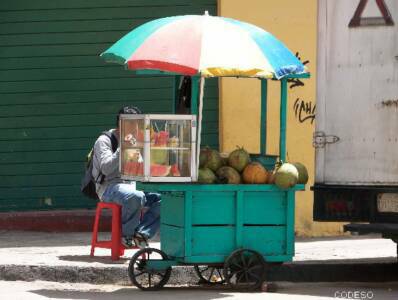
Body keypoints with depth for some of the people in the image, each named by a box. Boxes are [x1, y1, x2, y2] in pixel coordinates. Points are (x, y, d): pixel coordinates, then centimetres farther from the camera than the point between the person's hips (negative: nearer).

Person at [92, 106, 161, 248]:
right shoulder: (104, 141, -3)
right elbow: (106, 168, -19)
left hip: (130, 185, 8)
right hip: (109, 187, -8)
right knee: (136, 197, -39)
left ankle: (141, 233, -18)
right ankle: (126, 234, -17)